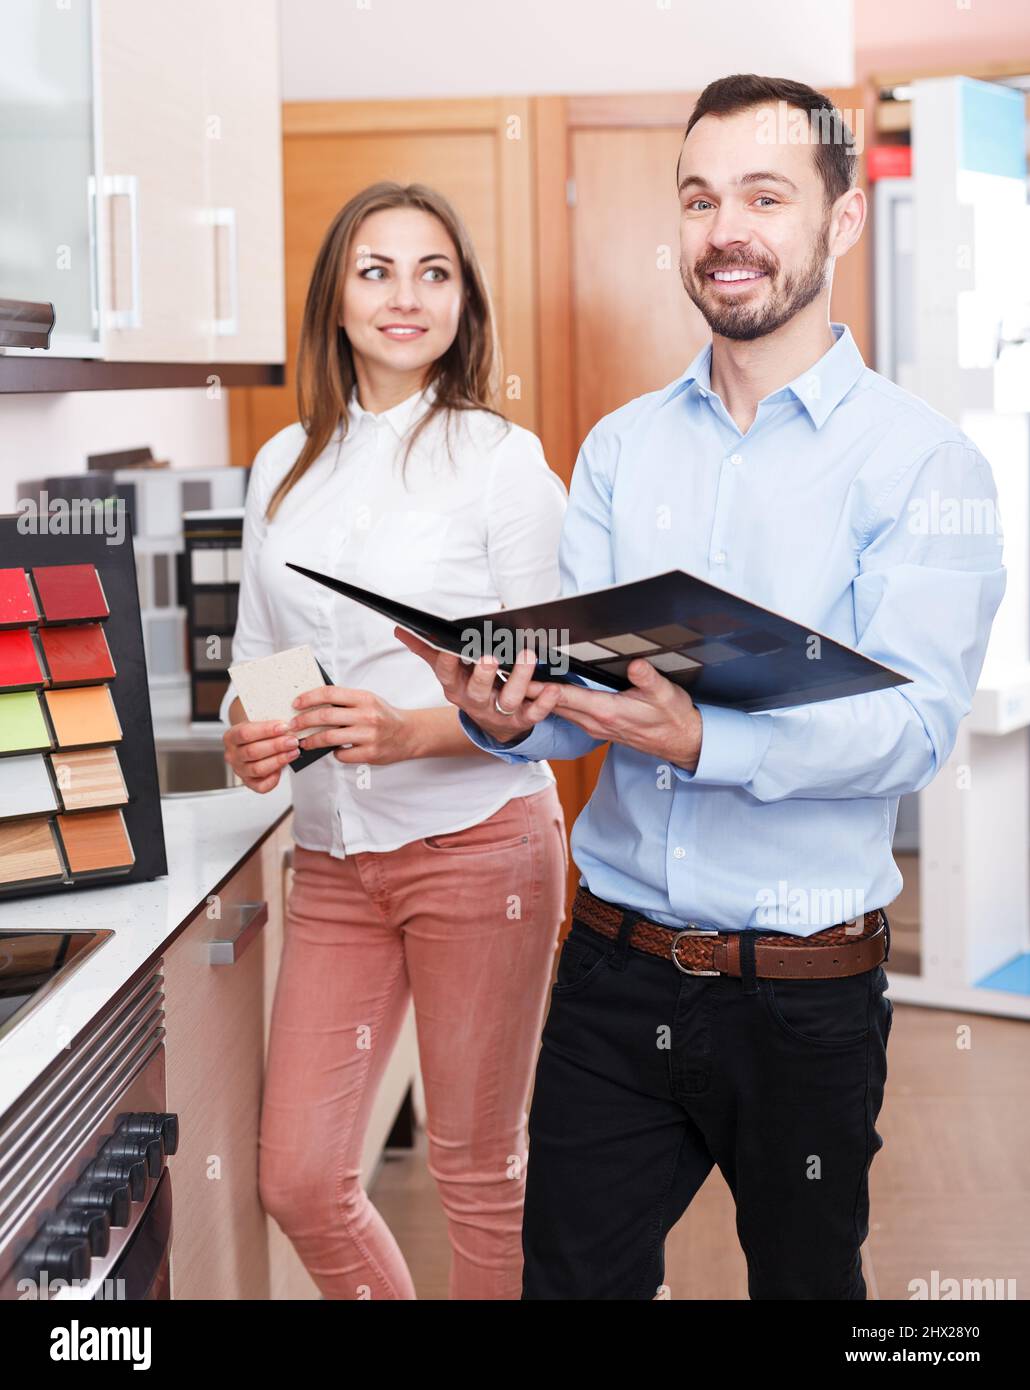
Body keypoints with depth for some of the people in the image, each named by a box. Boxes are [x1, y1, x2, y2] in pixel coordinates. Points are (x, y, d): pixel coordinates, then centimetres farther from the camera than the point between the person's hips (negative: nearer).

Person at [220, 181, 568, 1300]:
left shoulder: (502, 459, -5)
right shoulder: (283, 465, 10)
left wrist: (409, 731, -24)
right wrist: (247, 738, -6)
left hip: (478, 845, -5)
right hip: (333, 857, 5)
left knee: (477, 1168, 7)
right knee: (296, 1180, 6)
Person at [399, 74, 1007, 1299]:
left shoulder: (921, 460, -7)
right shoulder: (619, 448, 8)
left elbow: (914, 727, -16)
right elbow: (578, 679, 4)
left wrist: (706, 742, -31)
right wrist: (509, 715, -19)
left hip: (804, 996, -3)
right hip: (616, 963, 3)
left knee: (803, 1279, 16)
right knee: (572, 1276, 10)